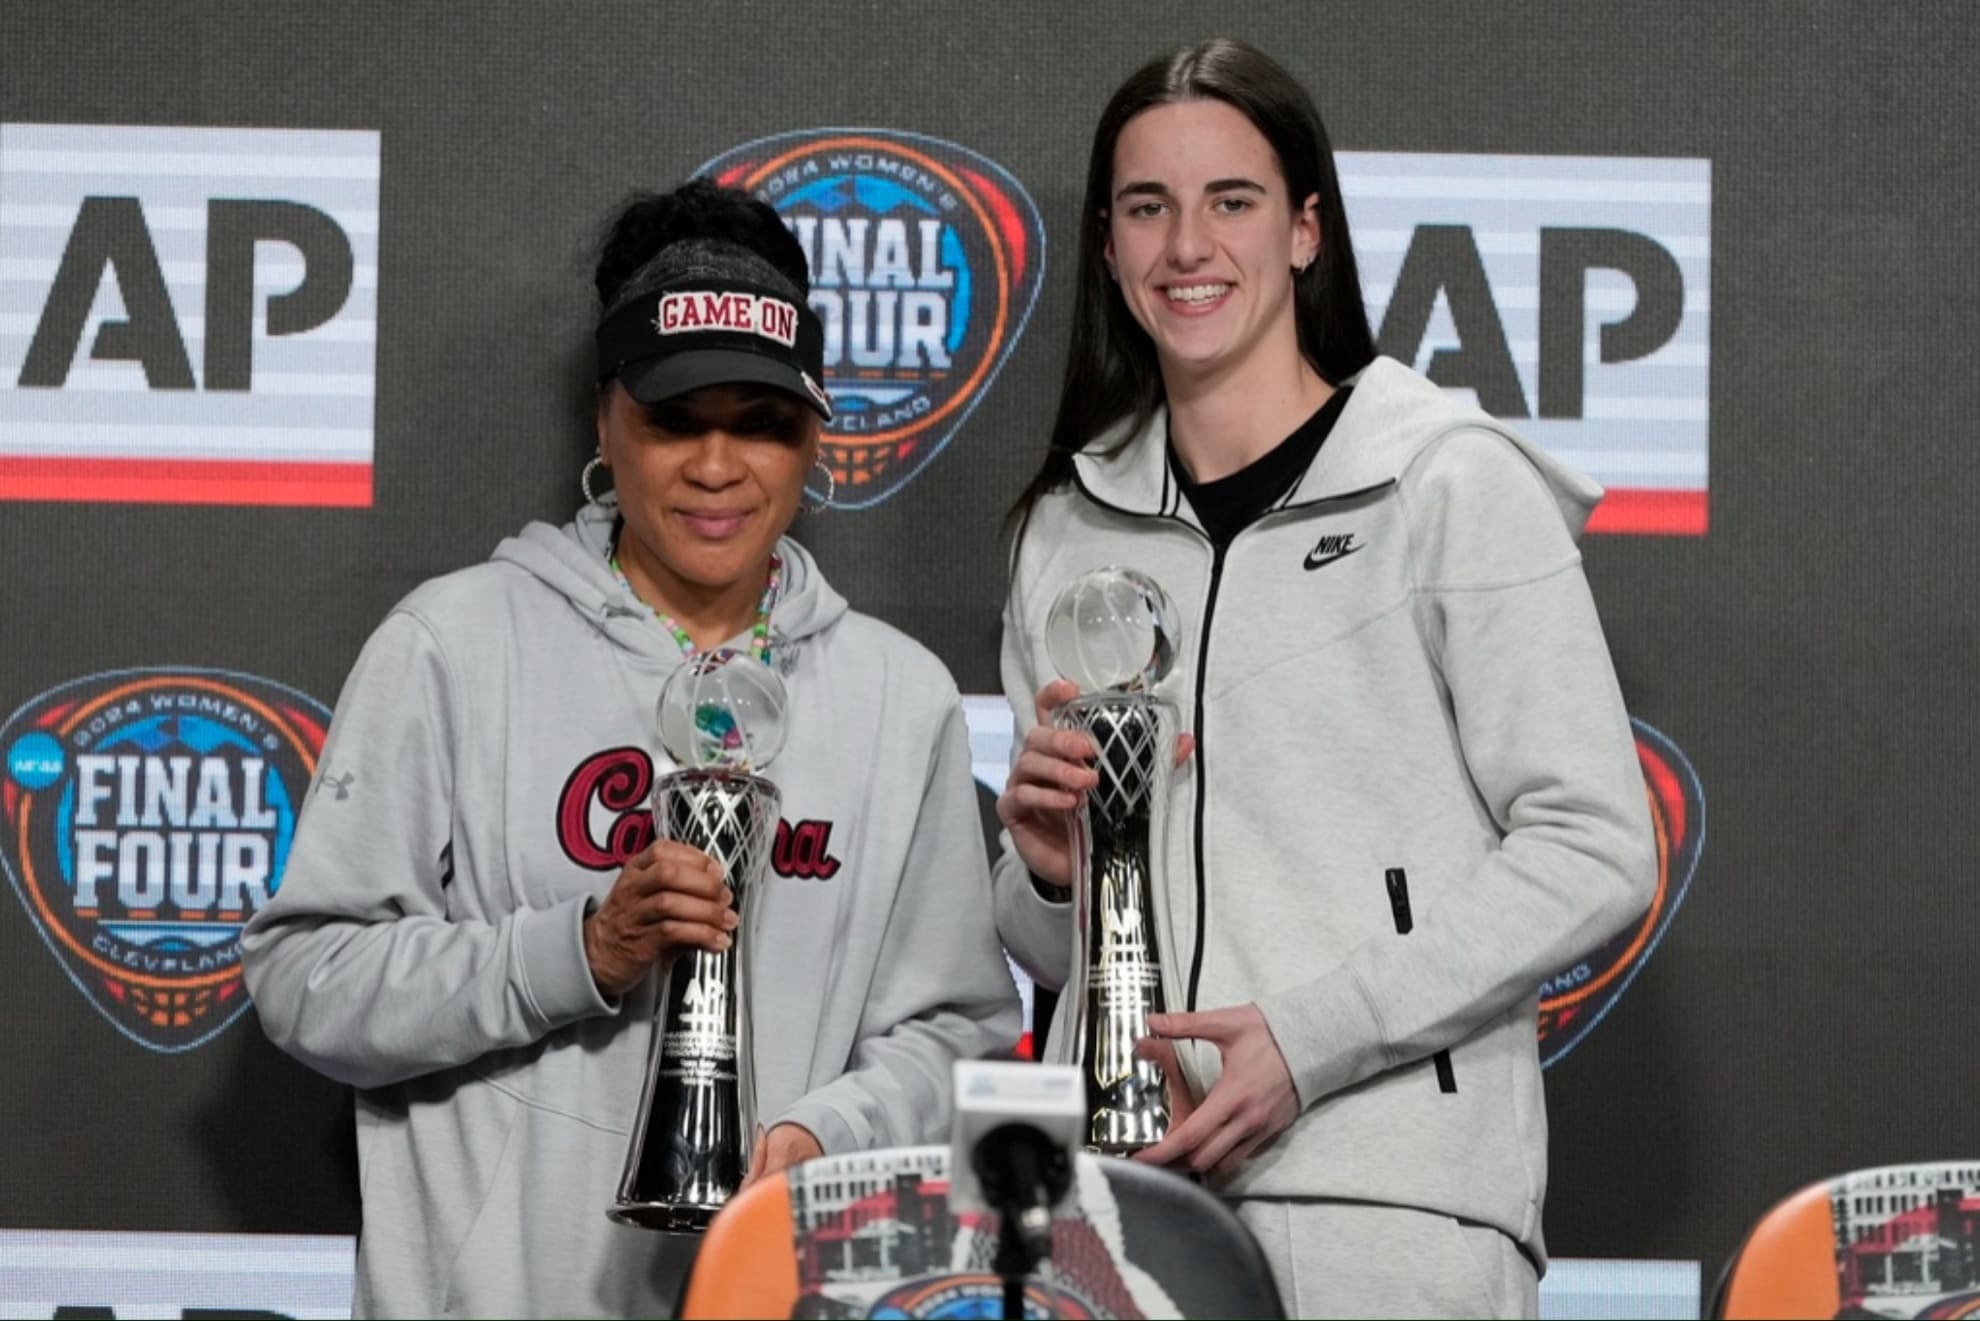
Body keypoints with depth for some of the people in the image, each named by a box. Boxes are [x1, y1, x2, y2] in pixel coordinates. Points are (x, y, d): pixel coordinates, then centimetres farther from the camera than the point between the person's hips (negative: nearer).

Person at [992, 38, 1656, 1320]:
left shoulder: (1452, 484, 0)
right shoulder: (1069, 529, 14)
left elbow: (1594, 852, -7)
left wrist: (1310, 1038, -14)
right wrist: (1047, 872, -2)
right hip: (1119, 1184, 4)